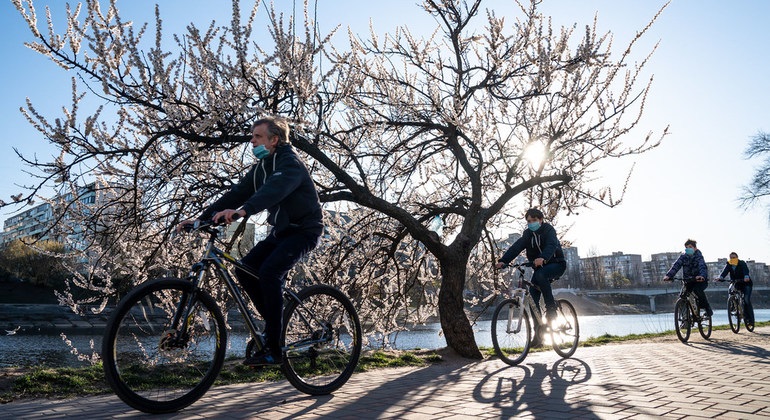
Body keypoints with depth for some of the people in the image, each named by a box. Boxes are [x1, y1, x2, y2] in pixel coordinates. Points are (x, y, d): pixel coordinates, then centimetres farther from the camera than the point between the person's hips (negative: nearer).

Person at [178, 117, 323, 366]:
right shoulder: (261, 167, 9)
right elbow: (237, 194, 4)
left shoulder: (290, 163, -17)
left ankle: (273, 349, -20)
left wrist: (241, 211, -53)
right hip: (282, 231, 9)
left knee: (268, 272, -26)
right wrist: (201, 218, -6)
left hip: (304, 230, -8)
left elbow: (274, 190, -38)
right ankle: (275, 323, 10)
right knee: (245, 269, -6)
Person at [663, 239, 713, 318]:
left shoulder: (699, 256, -14)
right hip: (688, 281, 4)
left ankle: (708, 310, -13)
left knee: (697, 289, -31)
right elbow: (676, 265, -18)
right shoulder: (683, 256, -5)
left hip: (700, 280, -4)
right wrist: (668, 275, -35)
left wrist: (702, 276, -54)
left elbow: (703, 267, -32)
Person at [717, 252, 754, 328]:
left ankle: (751, 319, -12)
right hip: (736, 284, 4)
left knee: (747, 300, -17)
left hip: (746, 283, -4)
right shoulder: (728, 265, -3)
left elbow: (746, 270, -32)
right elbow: (725, 271, -22)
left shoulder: (742, 263, -12)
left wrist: (746, 277, -54)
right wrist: (720, 277, -44)